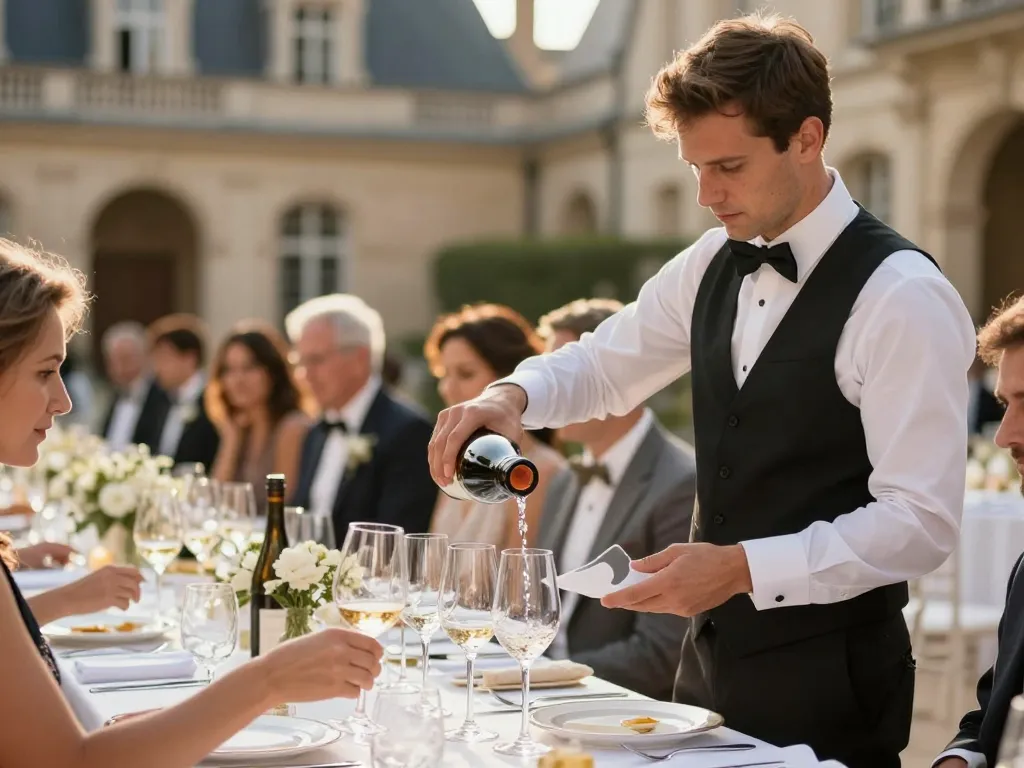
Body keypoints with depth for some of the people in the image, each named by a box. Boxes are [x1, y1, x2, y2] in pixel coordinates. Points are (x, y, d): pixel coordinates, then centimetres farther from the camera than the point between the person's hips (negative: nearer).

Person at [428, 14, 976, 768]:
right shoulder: (713, 264, 4)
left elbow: (921, 520, -20)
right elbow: (603, 366, 16)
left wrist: (743, 567, -28)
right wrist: (511, 396, -6)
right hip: (710, 657, 7)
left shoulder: (902, 295, -17)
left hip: (828, 681, -6)